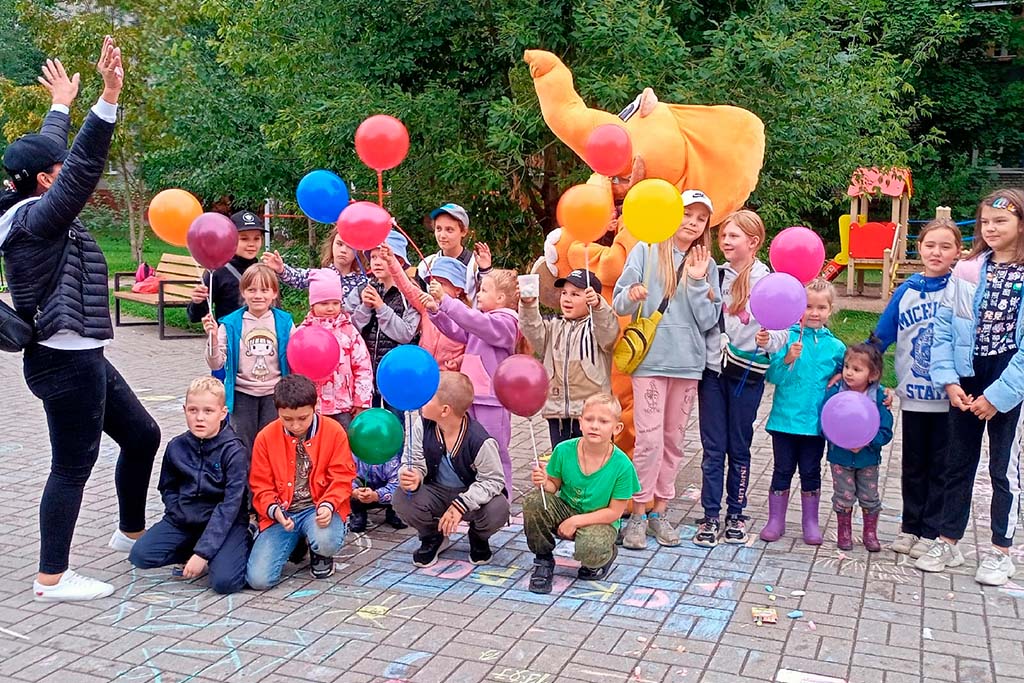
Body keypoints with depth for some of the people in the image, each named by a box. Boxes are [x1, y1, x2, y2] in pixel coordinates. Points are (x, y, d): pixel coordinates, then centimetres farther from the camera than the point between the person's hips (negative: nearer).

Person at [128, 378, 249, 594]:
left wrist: (203, 552, -23)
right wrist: (178, 513, -6)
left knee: (225, 581, -25)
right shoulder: (176, 447, 0)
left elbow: (230, 505, -19)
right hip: (184, 520, 5)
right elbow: (168, 489, 15)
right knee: (140, 555, -13)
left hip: (225, 522, -5)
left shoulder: (234, 451, -15)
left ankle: (242, 545, 5)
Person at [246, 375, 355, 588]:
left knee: (327, 542, -38)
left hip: (320, 508, -2)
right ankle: (297, 541, 17)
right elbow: (261, 486, 2)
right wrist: (274, 510, -19)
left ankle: (320, 554, 6)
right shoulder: (266, 437, -1)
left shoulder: (334, 431, -4)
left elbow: (342, 477, -4)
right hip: (281, 513, 2)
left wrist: (328, 505, -22)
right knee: (258, 578, -16)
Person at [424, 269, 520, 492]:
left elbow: (473, 321, -25)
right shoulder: (481, 319, 15)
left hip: (492, 398, -9)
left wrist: (445, 299, -26)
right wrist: (435, 310, -2)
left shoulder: (505, 321, -11)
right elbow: (456, 331, 11)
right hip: (473, 395, 9)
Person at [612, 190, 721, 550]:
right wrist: (632, 296, -24)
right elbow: (620, 304, -2)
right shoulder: (646, 251, 1)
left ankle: (660, 511, 20)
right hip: (651, 358, -3)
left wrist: (697, 281, -8)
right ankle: (638, 514, 5)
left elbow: (708, 320, 3)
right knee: (650, 439, -8)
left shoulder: (707, 264, 10)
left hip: (688, 361, 4)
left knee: (674, 440, 9)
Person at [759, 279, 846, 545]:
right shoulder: (788, 337, -6)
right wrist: (787, 360, -25)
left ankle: (810, 522, 27)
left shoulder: (836, 347, 1)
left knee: (811, 473, 13)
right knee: (782, 471, 10)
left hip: (816, 421, 2)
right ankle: (776, 520, 23)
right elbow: (772, 376, -10)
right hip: (785, 419, -1)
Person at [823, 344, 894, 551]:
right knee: (843, 496, 9)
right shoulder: (834, 393, -11)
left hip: (868, 457, 0)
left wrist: (866, 442, -25)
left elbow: (885, 431, -11)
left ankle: (870, 533, 31)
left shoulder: (879, 397, -11)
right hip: (840, 456, 0)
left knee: (870, 498, 13)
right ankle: (844, 532, 27)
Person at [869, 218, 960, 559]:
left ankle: (931, 532, 21)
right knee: (913, 466, 14)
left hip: (949, 398, -3)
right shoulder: (906, 291, 1)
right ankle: (910, 527, 27)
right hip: (913, 396, 3)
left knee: (940, 467, 10)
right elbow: (880, 338, 5)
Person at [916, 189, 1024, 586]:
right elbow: (943, 328, 1)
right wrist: (949, 381, -7)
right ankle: (947, 542, 24)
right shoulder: (966, 271, 1)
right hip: (965, 382, 3)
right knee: (958, 464, 12)